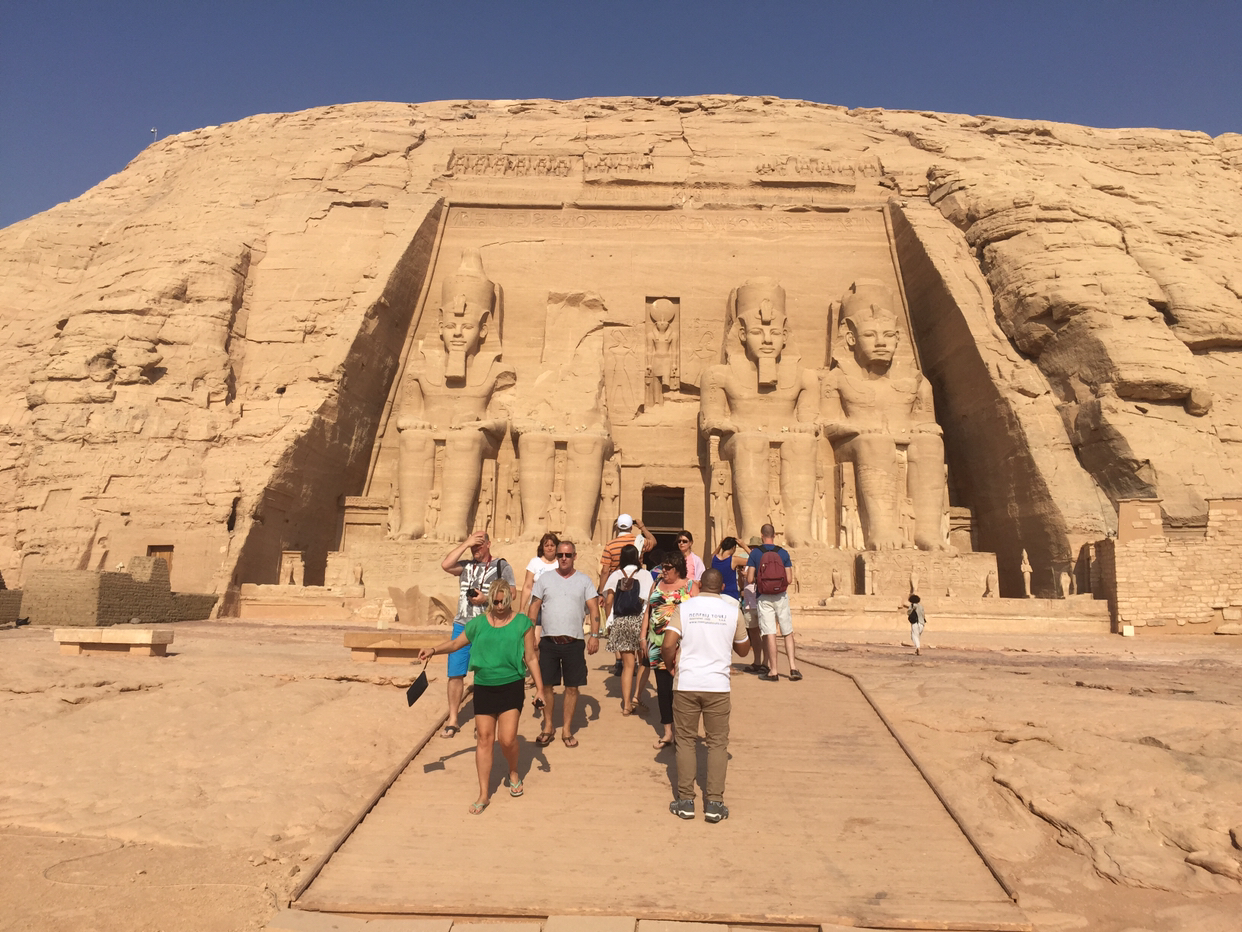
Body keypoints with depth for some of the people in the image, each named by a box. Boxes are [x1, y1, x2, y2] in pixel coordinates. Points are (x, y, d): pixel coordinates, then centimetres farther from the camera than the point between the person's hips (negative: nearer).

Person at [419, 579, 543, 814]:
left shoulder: (522, 623, -1)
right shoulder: (478, 623, 4)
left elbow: (530, 658, 2)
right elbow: (455, 643, 12)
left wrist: (540, 688, 0)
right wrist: (433, 650, -5)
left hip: (512, 686, -2)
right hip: (484, 687, 2)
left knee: (507, 739, -8)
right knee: (484, 739, 4)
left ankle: (514, 773, 25)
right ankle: (484, 794, 15)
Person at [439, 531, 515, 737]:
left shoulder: (502, 566, 2)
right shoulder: (466, 566, 11)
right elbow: (445, 565, -7)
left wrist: (486, 599, -15)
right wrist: (466, 543, -6)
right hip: (462, 626, 3)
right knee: (455, 673, 0)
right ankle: (452, 721, 10)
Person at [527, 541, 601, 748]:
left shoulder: (584, 580, 4)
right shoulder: (544, 579, 6)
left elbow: (594, 609, 0)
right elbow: (534, 608, 6)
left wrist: (595, 635, -10)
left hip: (574, 642, 0)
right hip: (548, 641, 1)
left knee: (572, 686, 4)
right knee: (546, 684, 5)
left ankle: (567, 729, 16)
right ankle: (548, 726, 21)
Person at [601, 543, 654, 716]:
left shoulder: (615, 575, 4)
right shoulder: (644, 575, -1)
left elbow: (608, 602, 0)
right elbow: (648, 601, -6)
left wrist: (610, 622, 11)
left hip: (620, 622, 2)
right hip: (639, 621, -2)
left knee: (627, 664, 8)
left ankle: (626, 704, 6)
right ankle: (636, 695, -1)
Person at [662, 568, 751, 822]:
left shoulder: (684, 608, -1)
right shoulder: (733, 611, 1)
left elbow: (668, 645, -11)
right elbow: (743, 650, 12)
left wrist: (670, 665, 8)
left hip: (686, 684, 0)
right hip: (718, 685, 0)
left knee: (685, 741, 11)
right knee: (717, 743, 10)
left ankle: (685, 801, 13)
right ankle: (714, 802, 7)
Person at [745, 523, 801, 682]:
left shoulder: (755, 553, -4)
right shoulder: (783, 553, 0)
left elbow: (749, 579, -6)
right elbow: (789, 579, -2)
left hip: (764, 597, -1)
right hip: (781, 596, 2)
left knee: (770, 633, -1)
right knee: (788, 633, 10)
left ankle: (774, 671, 1)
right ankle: (793, 668, 5)